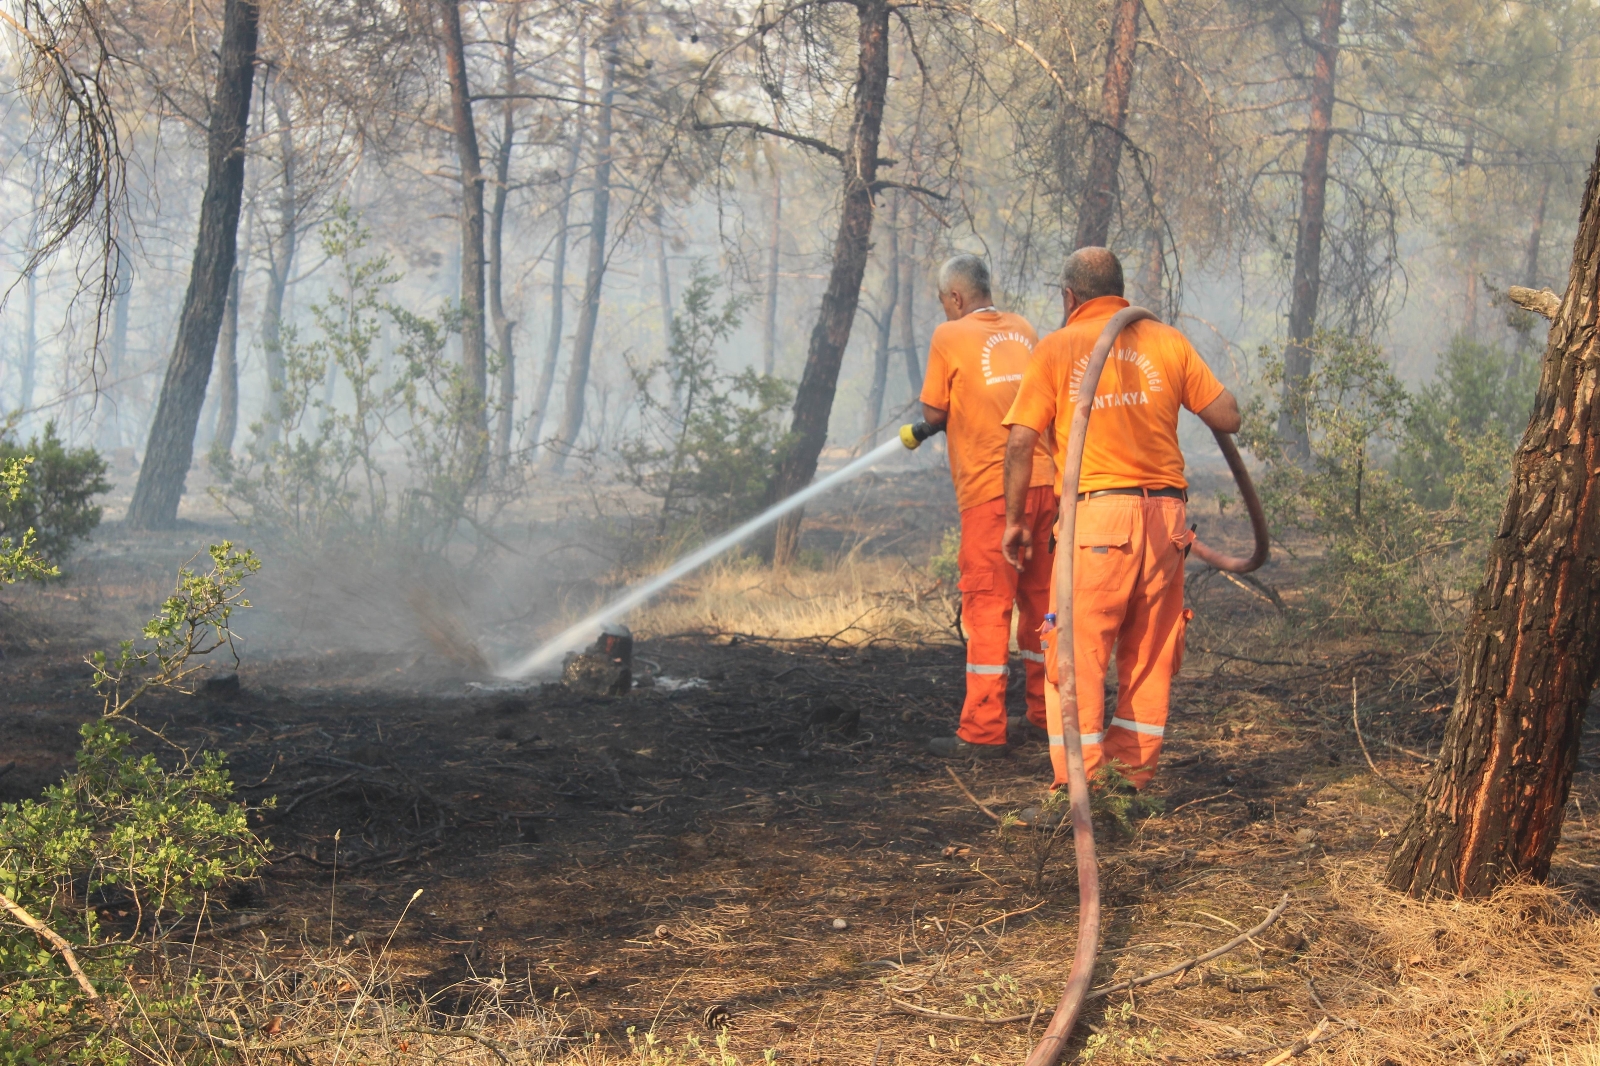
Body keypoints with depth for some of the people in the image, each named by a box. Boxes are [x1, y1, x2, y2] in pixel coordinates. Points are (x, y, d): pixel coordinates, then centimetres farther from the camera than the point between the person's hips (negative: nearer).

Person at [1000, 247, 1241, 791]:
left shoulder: (1056, 348, 2)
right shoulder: (1168, 341, 8)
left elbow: (1021, 441, -4)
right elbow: (1228, 418, 7)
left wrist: (1016, 519, 6)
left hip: (1096, 511, -3)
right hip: (1165, 514, 3)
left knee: (1079, 650, 1)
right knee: (1151, 654, 13)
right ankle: (1134, 774, 19)